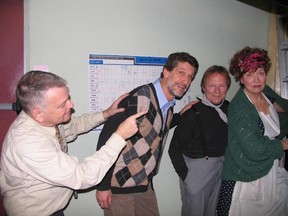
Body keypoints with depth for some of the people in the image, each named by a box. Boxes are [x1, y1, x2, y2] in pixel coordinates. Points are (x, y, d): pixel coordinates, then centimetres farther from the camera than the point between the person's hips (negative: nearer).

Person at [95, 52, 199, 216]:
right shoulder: (140, 98, -23)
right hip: (121, 185, -8)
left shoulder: (169, 106, 5)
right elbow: (107, 139, -22)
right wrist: (103, 186, -19)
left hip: (145, 183, 8)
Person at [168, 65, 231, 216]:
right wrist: (185, 175, -14)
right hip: (196, 168, -6)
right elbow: (174, 149, -15)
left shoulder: (228, 108, -2)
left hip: (221, 168, 6)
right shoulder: (193, 113, -20)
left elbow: (227, 139, 10)